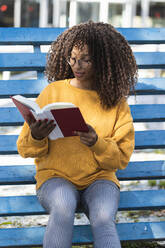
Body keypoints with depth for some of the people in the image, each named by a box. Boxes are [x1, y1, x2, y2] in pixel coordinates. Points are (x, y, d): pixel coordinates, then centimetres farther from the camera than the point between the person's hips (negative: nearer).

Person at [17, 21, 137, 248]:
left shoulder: (116, 102, 6)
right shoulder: (53, 92, 5)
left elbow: (121, 158, 4)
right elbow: (25, 149, 5)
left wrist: (96, 143, -17)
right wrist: (36, 138, -20)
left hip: (99, 178, 1)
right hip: (56, 177, 0)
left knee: (104, 220, -33)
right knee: (63, 210, -36)